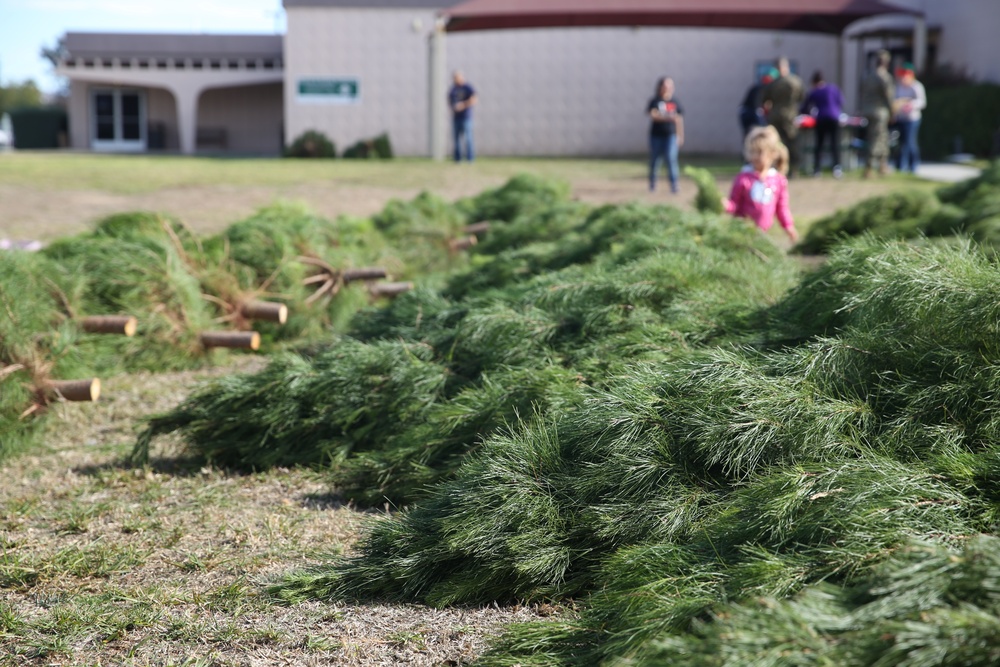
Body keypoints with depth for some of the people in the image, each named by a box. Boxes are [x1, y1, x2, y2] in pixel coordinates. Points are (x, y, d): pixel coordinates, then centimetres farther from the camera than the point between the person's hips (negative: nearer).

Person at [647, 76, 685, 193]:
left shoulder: (675, 102, 5)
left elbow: (679, 119, 10)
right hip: (656, 135, 0)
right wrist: (668, 117, -27)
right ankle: (652, 183, 26)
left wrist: (680, 136, 10)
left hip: (671, 135, 0)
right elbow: (653, 115, -15)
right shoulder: (655, 101, 0)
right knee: (655, 160, 7)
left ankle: (674, 184, -12)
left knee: (671, 158, -15)